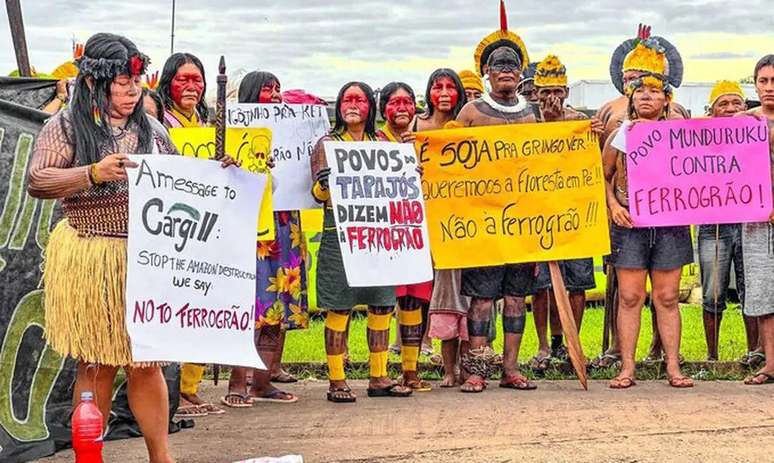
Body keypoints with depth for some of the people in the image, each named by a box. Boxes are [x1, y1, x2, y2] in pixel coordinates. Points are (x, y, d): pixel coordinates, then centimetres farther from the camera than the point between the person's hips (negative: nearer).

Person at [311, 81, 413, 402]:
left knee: (382, 305, 4)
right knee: (339, 308, -5)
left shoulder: (379, 144, 16)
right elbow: (319, 194, -4)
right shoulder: (327, 144, 3)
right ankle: (336, 381, 1)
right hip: (339, 234, -5)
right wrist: (323, 185, -25)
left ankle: (379, 378, 12)